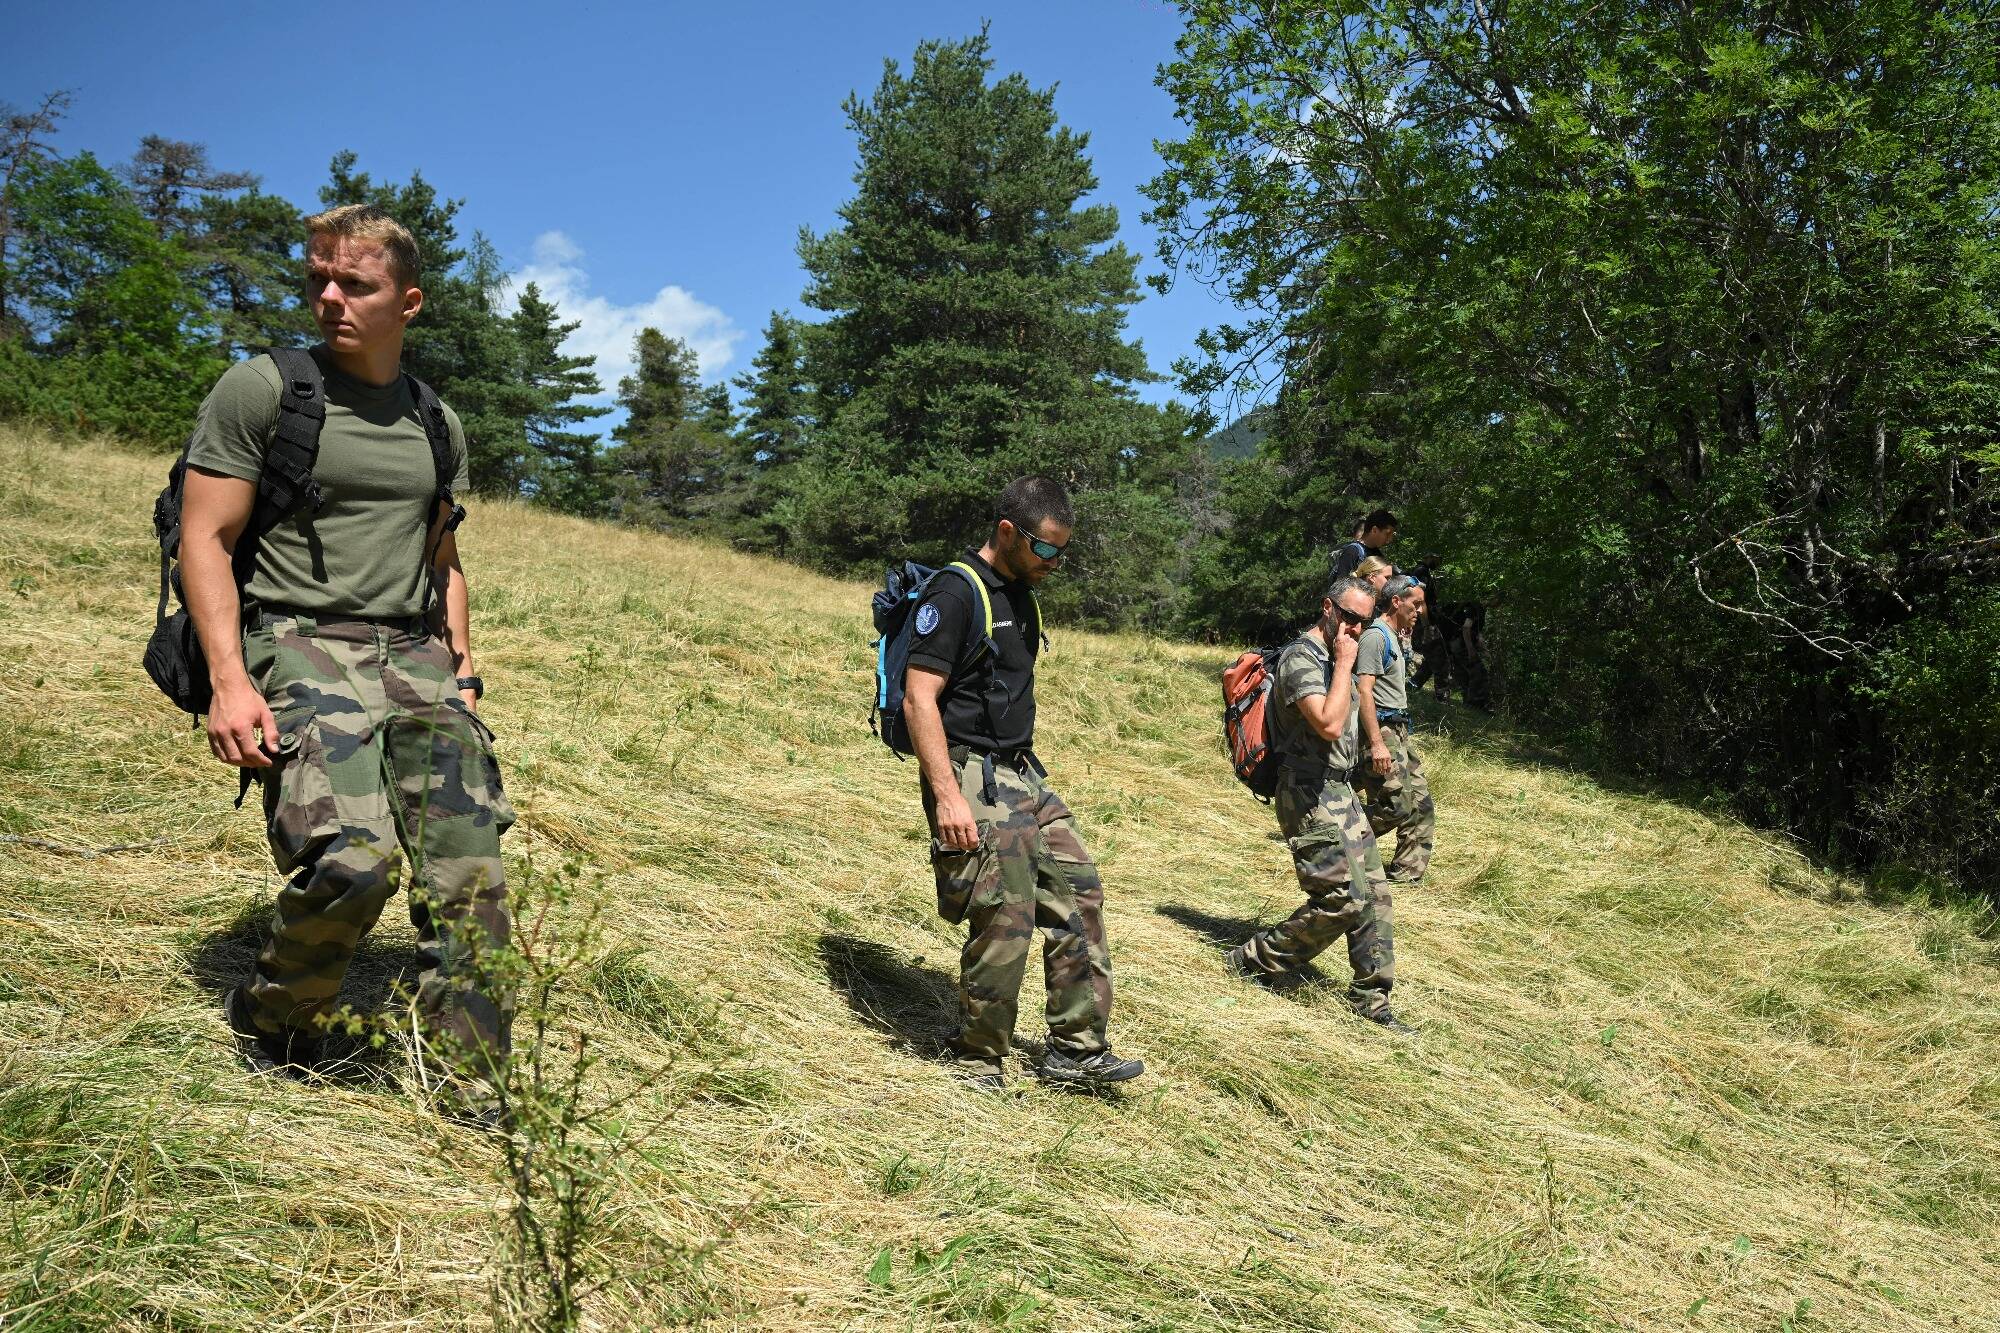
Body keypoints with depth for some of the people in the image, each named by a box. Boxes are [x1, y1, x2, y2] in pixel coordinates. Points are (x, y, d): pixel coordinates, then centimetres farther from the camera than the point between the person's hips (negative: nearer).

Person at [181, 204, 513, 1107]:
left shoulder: (436, 424, 17)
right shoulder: (260, 390, 1)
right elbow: (205, 539, -3)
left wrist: (461, 669, 13)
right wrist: (229, 680, -15)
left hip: (417, 657, 5)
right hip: (301, 643, -5)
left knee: (470, 878, -7)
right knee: (353, 861, -25)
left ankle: (470, 1097, 3)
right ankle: (268, 1024, 5)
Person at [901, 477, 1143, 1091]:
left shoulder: (1022, 596, 14)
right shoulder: (955, 592, -13)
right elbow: (919, 699, -19)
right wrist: (946, 795, -24)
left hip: (1024, 775, 9)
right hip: (972, 777, -9)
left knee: (1078, 894, 7)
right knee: (1007, 920, -10)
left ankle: (1075, 1047, 16)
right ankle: (977, 1059, 9)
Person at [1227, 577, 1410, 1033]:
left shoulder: (1334, 659, 16)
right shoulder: (1301, 658, -15)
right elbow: (1329, 725, -28)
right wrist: (1345, 663, -20)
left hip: (1339, 791, 10)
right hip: (1309, 794, -10)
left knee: (1375, 893, 6)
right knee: (1345, 899, -13)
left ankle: (1371, 997, 15)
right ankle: (1251, 962, 1)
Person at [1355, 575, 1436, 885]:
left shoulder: (1396, 637, 18)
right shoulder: (1375, 635, -13)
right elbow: (1364, 690, -22)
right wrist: (1376, 744, -26)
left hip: (1399, 731, 10)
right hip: (1382, 731, -10)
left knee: (1421, 806, 7)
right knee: (1395, 805, -14)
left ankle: (1406, 876, 12)